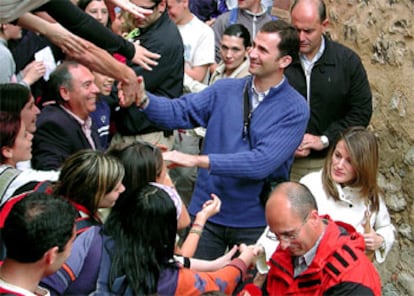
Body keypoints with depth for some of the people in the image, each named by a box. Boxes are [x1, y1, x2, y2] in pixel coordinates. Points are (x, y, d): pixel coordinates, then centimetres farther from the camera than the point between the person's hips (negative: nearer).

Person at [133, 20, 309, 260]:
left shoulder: (295, 109, -11)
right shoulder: (225, 90, 3)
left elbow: (262, 163, -23)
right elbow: (178, 112, -6)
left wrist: (198, 160, -28)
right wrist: (143, 99, -26)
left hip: (255, 222, -3)